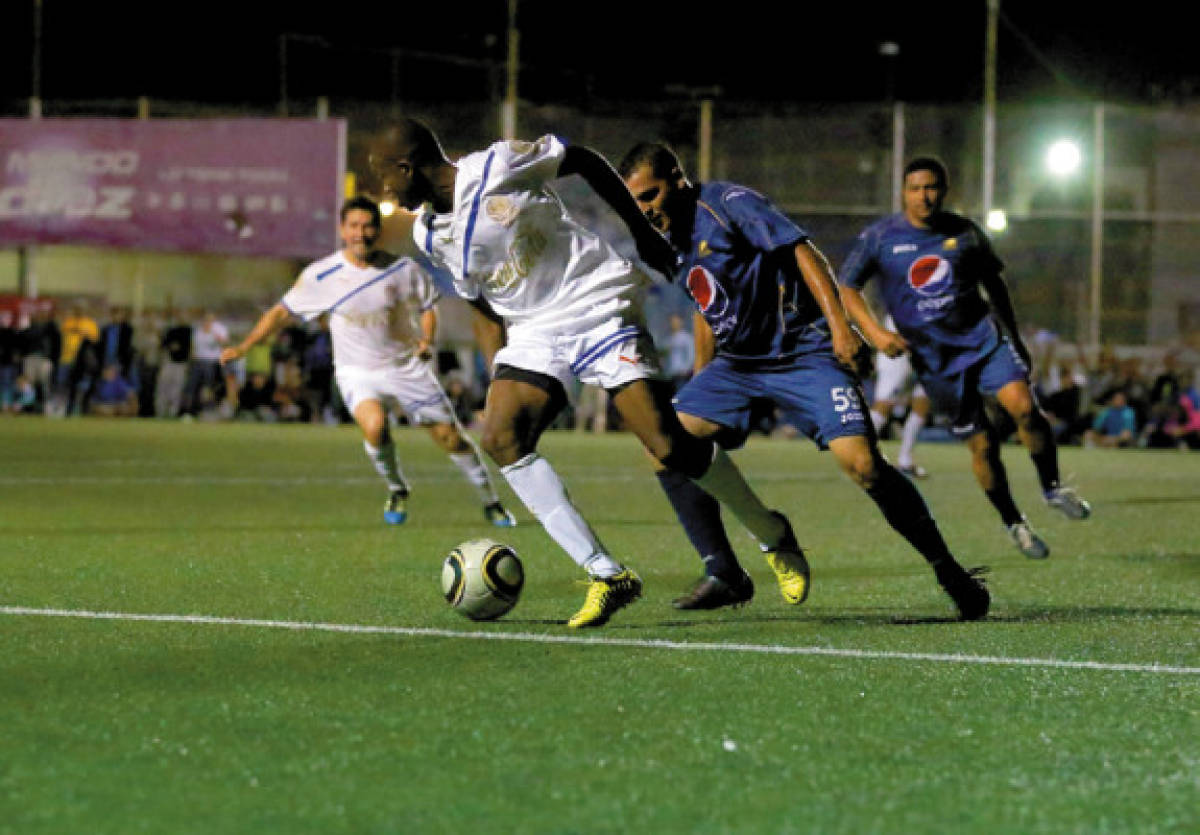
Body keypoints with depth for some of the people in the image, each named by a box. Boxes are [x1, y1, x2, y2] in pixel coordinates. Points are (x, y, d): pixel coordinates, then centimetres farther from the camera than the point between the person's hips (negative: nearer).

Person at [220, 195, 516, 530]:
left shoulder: (403, 268, -7)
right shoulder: (321, 275, -10)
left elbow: (426, 307, 8)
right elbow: (282, 312, -2)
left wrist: (427, 340, -11)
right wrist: (244, 346, -9)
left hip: (406, 365, 1)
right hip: (357, 371, -1)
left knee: (450, 437, 0)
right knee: (374, 425, -30)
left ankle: (491, 502, 21)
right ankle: (397, 490, -2)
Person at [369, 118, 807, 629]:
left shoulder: (496, 166, -13)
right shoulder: (428, 237, 6)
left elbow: (584, 161, 0)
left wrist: (640, 231, 3)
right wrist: (501, 385, 11)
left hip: (600, 306, -6)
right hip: (533, 332, 6)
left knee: (669, 447, -14)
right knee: (500, 437, -20)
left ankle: (773, 536, 11)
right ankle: (607, 576, -17)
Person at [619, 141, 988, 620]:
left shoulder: (728, 202, -12)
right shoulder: (672, 238, 11)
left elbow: (802, 251, -18)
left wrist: (838, 325, -28)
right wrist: (700, 386, 25)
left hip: (803, 353, -8)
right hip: (736, 363, 8)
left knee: (862, 463, -20)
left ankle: (949, 572, -4)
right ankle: (724, 575, -8)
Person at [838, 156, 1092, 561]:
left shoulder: (965, 232, 5)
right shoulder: (879, 237, -2)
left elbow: (993, 282, 18)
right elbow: (847, 288, 4)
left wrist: (1015, 336, 21)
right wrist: (874, 332, -11)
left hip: (983, 337, 1)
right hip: (933, 356, -1)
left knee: (1023, 406, -23)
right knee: (982, 444, -3)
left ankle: (1052, 487, -3)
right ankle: (1014, 524, 15)